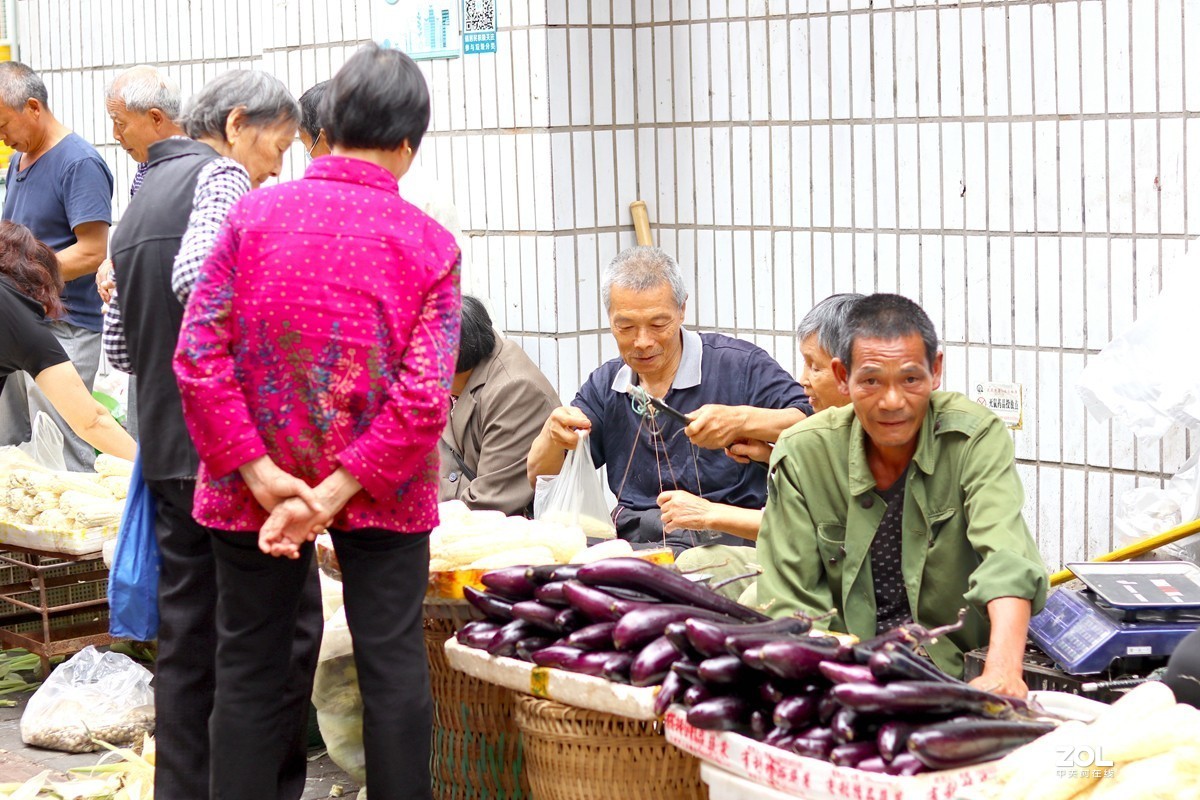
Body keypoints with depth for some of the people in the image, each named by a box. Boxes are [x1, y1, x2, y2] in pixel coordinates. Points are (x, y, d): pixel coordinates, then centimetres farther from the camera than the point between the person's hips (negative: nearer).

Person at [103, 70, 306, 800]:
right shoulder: (220, 177, -6)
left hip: (168, 451, 9)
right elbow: (199, 279, -25)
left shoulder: (141, 199, 20)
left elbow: (120, 345, 21)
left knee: (188, 632, 11)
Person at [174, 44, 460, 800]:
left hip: (255, 489, 1)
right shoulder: (429, 243, -8)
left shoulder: (256, 213, -7)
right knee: (394, 665, 8)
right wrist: (338, 491, -15)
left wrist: (264, 477, -13)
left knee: (251, 667, 11)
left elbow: (199, 354, -13)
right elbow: (425, 396, -17)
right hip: (385, 494, -1)